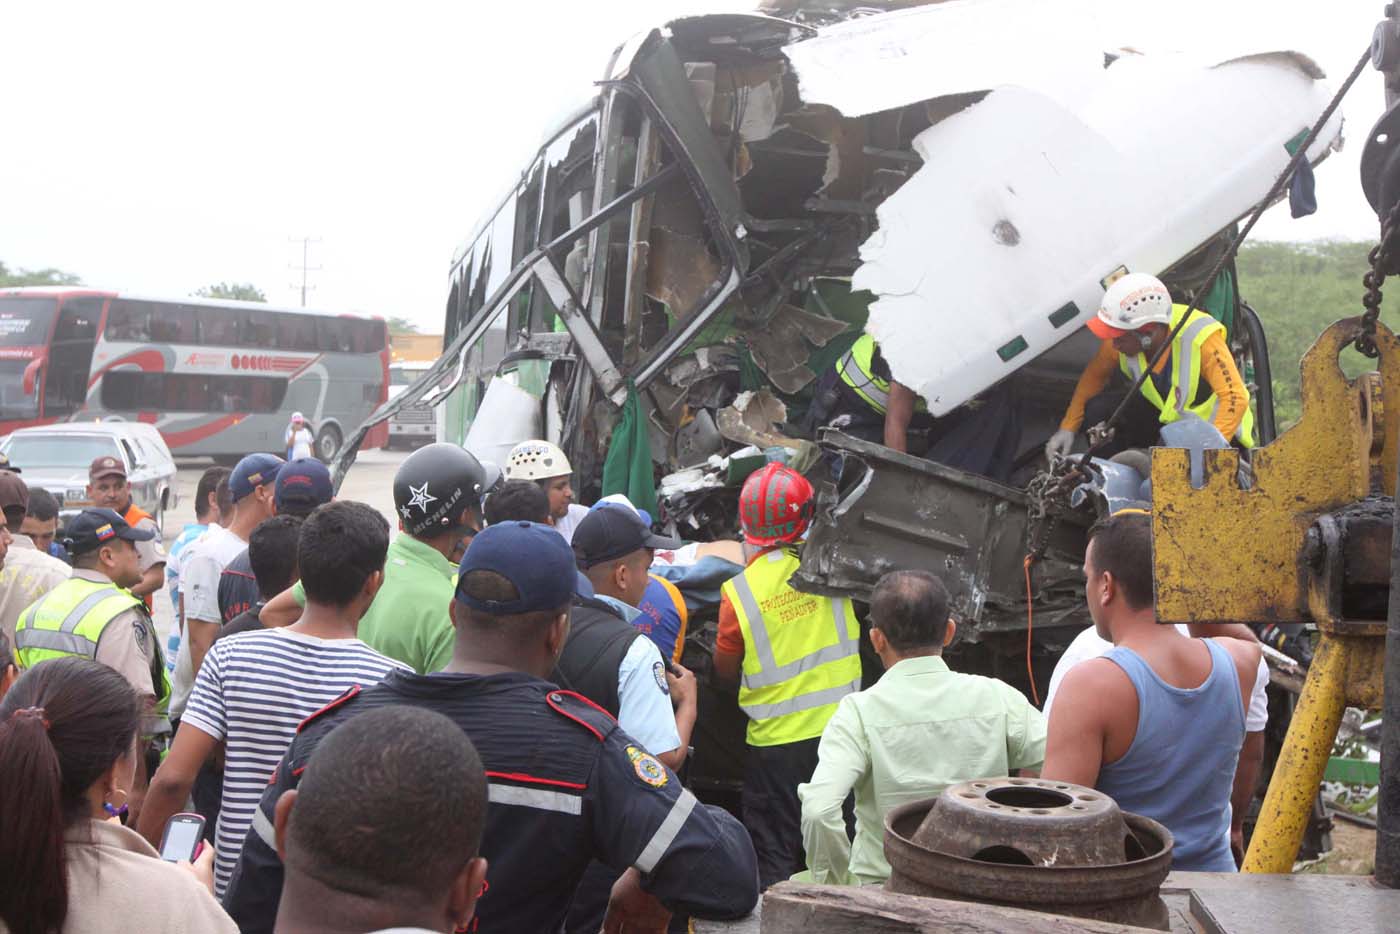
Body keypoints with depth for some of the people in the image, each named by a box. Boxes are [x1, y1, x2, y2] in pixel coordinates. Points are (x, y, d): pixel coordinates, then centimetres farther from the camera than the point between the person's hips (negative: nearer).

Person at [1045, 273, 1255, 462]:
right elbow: (1094, 375, -1)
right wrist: (1068, 427, -8)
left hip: (1214, 425, -5)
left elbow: (1235, 399, -36)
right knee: (1099, 409, -17)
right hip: (1165, 414, 5)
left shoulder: (1200, 339, -33)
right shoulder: (1123, 333, -19)